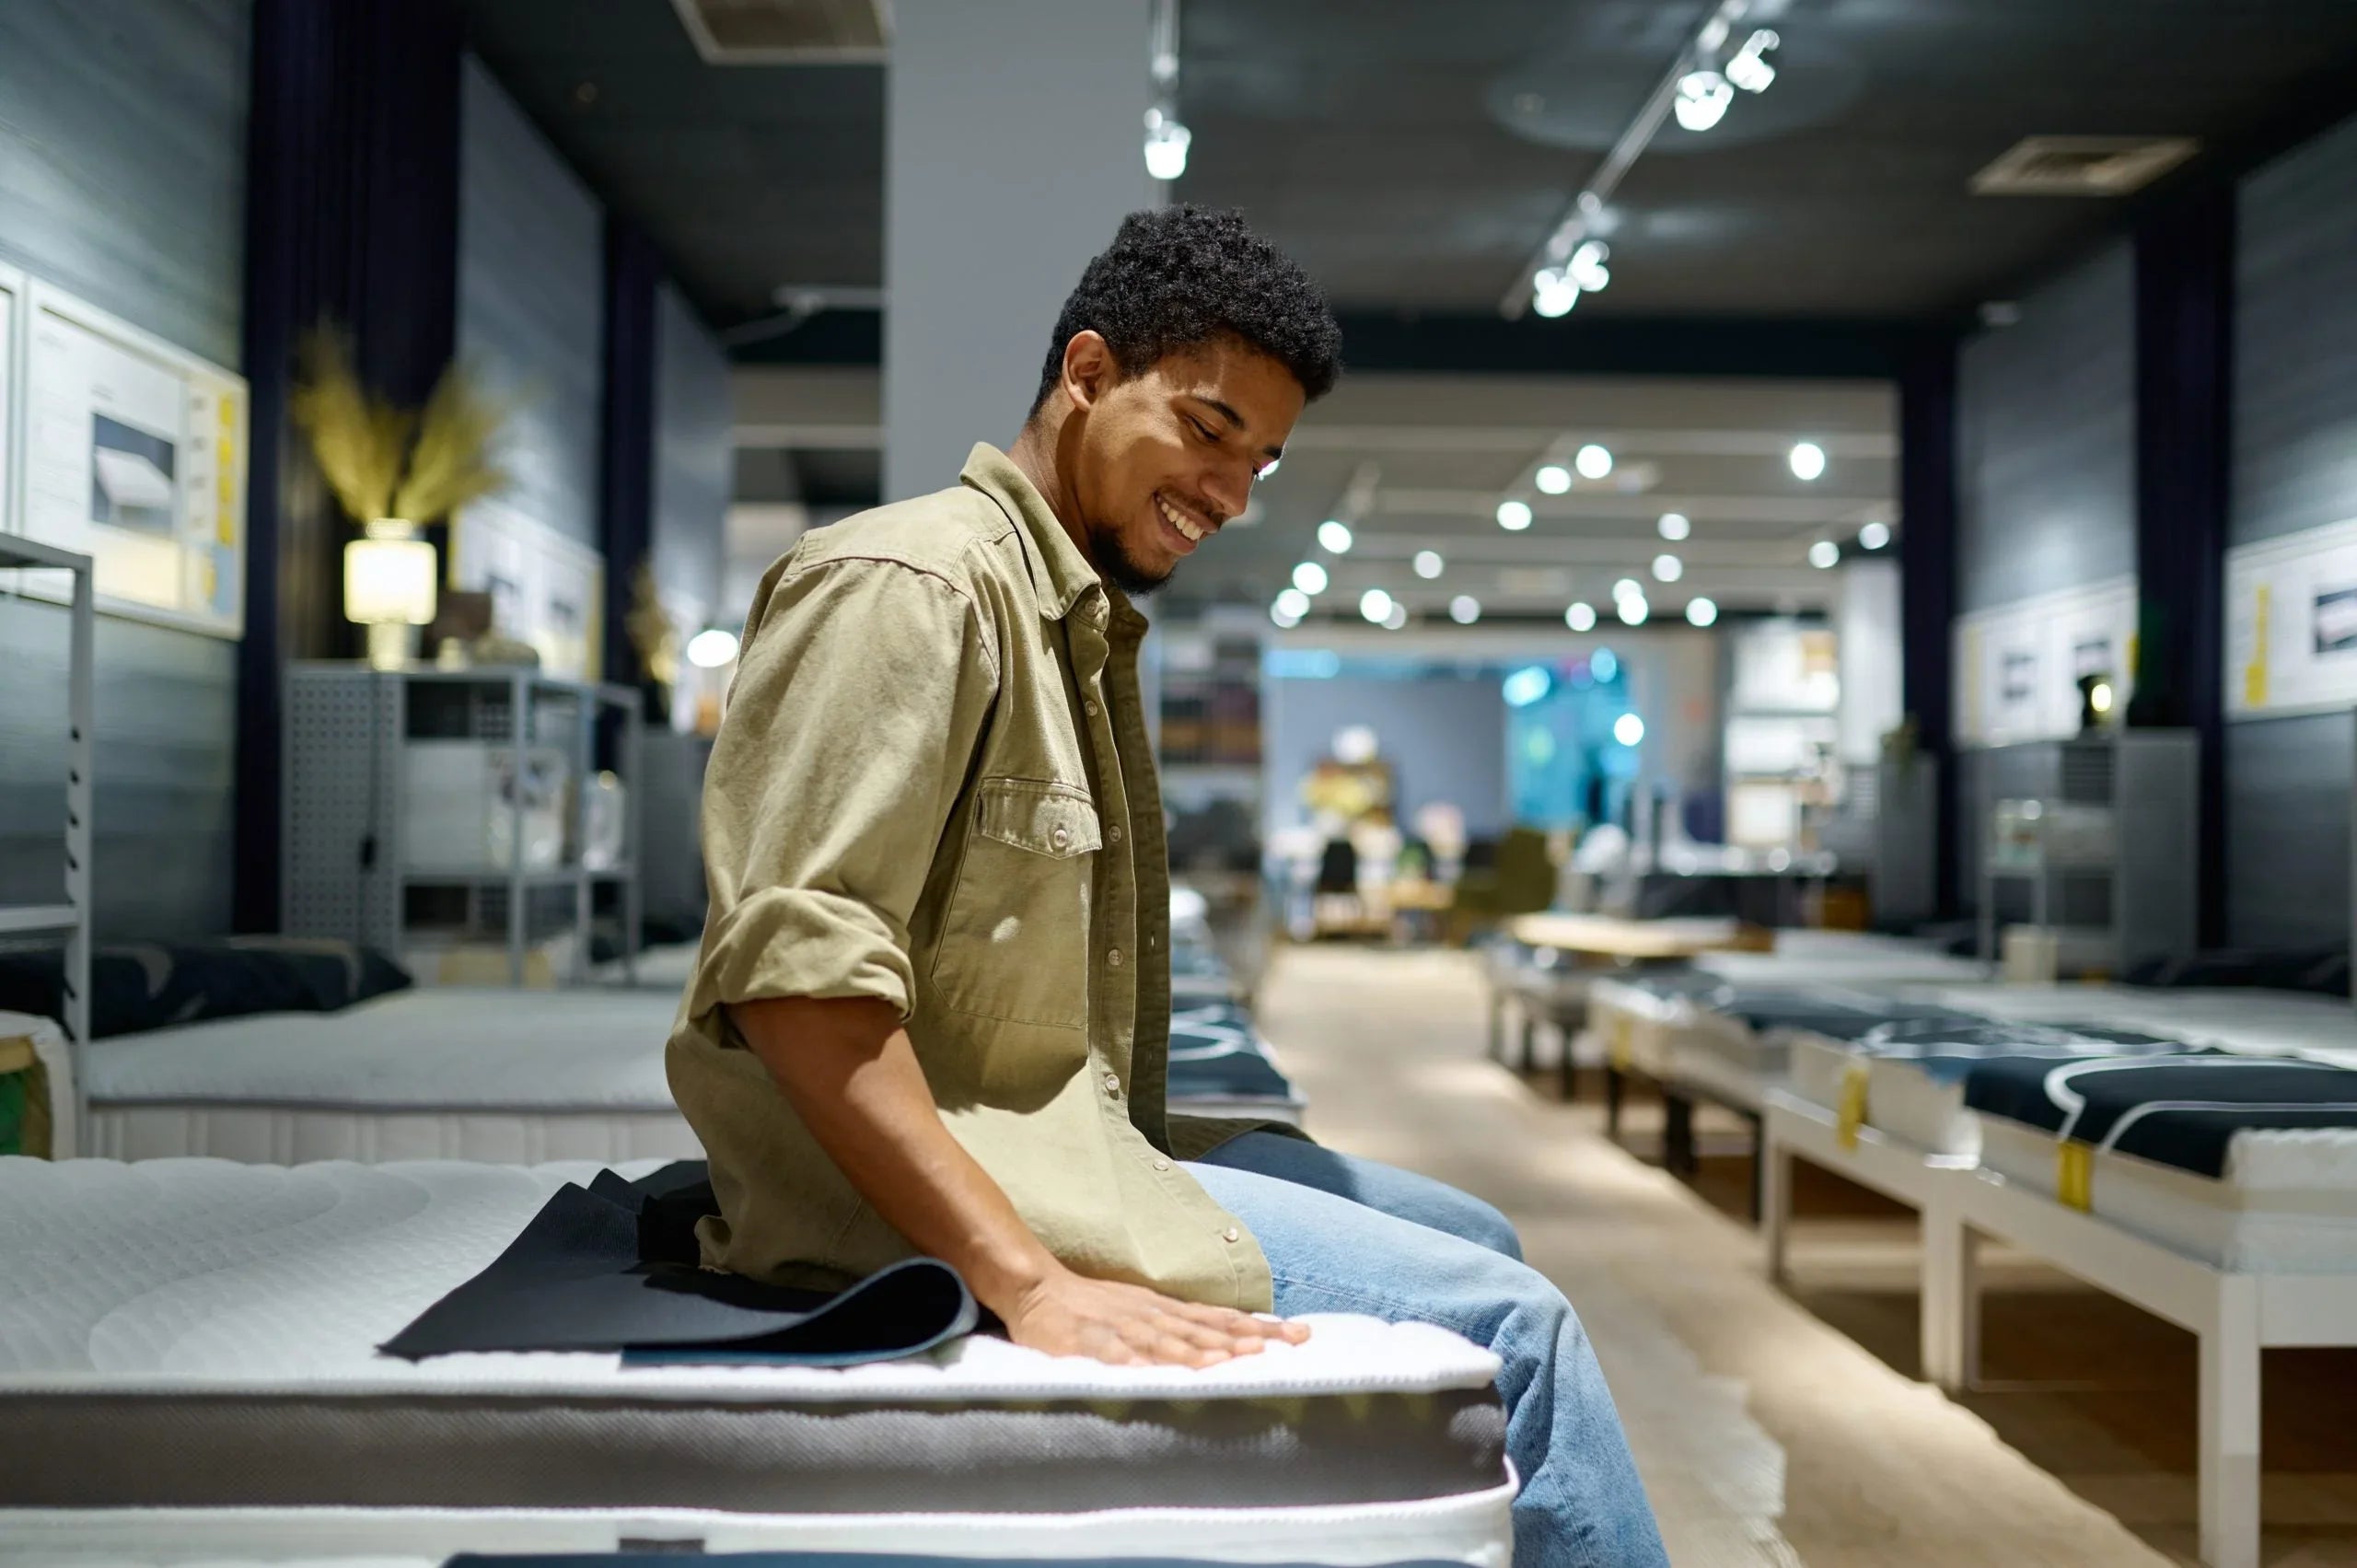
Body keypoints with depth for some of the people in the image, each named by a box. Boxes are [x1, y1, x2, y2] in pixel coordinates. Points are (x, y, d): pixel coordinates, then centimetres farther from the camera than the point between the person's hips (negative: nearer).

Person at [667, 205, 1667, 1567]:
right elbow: (793, 978, -24)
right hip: (909, 1195, -10)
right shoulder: (911, 582, -12)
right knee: (1503, 1324, -15)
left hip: (1067, 1137, 10)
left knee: (1476, 1242, 15)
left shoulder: (1085, 624, 19)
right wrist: (1033, 1285, -29)